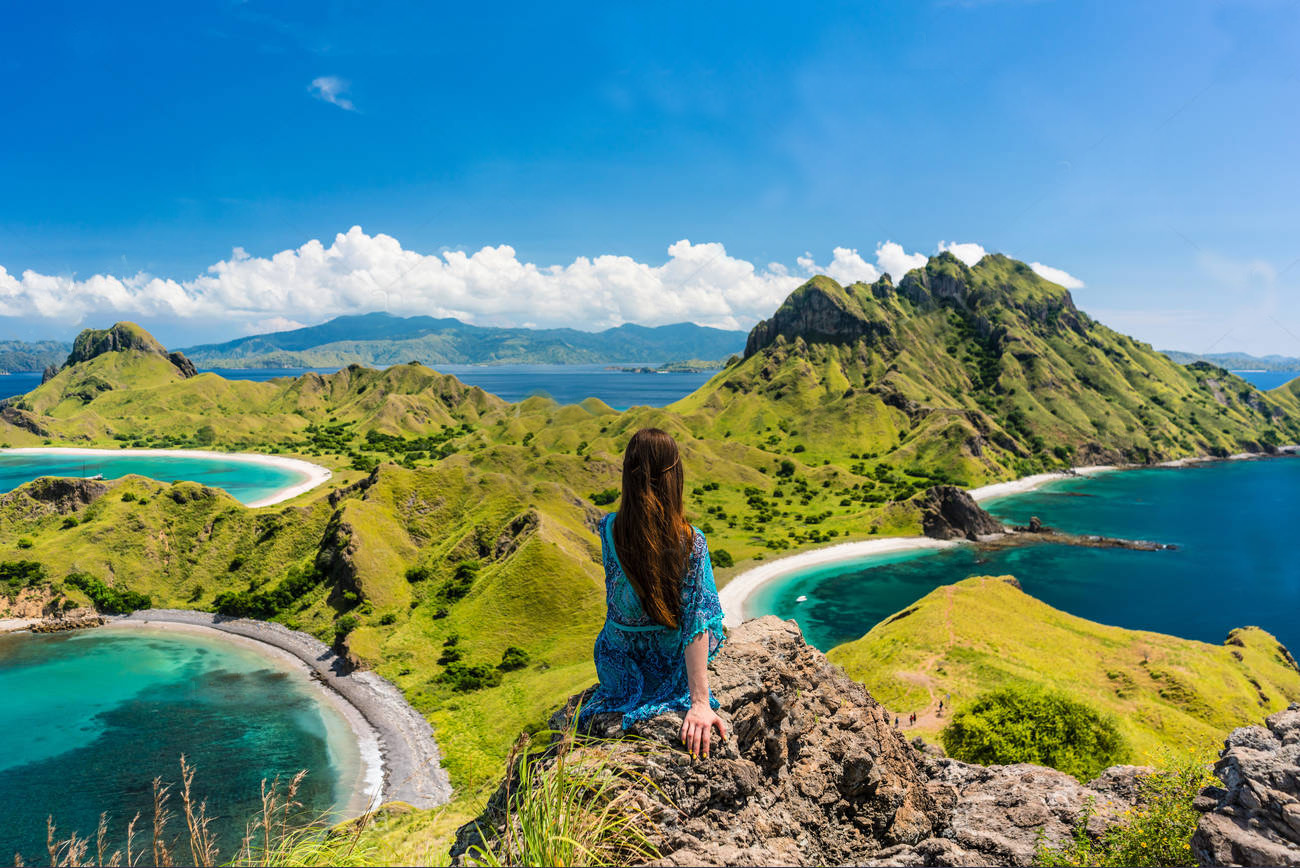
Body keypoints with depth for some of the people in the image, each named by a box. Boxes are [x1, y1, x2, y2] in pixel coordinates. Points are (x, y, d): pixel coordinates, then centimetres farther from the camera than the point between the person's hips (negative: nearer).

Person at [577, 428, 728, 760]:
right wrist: (699, 701, -26)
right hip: (670, 666, -2)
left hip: (619, 666, 2)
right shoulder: (691, 543, -27)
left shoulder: (608, 530, -19)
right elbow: (696, 622, -28)